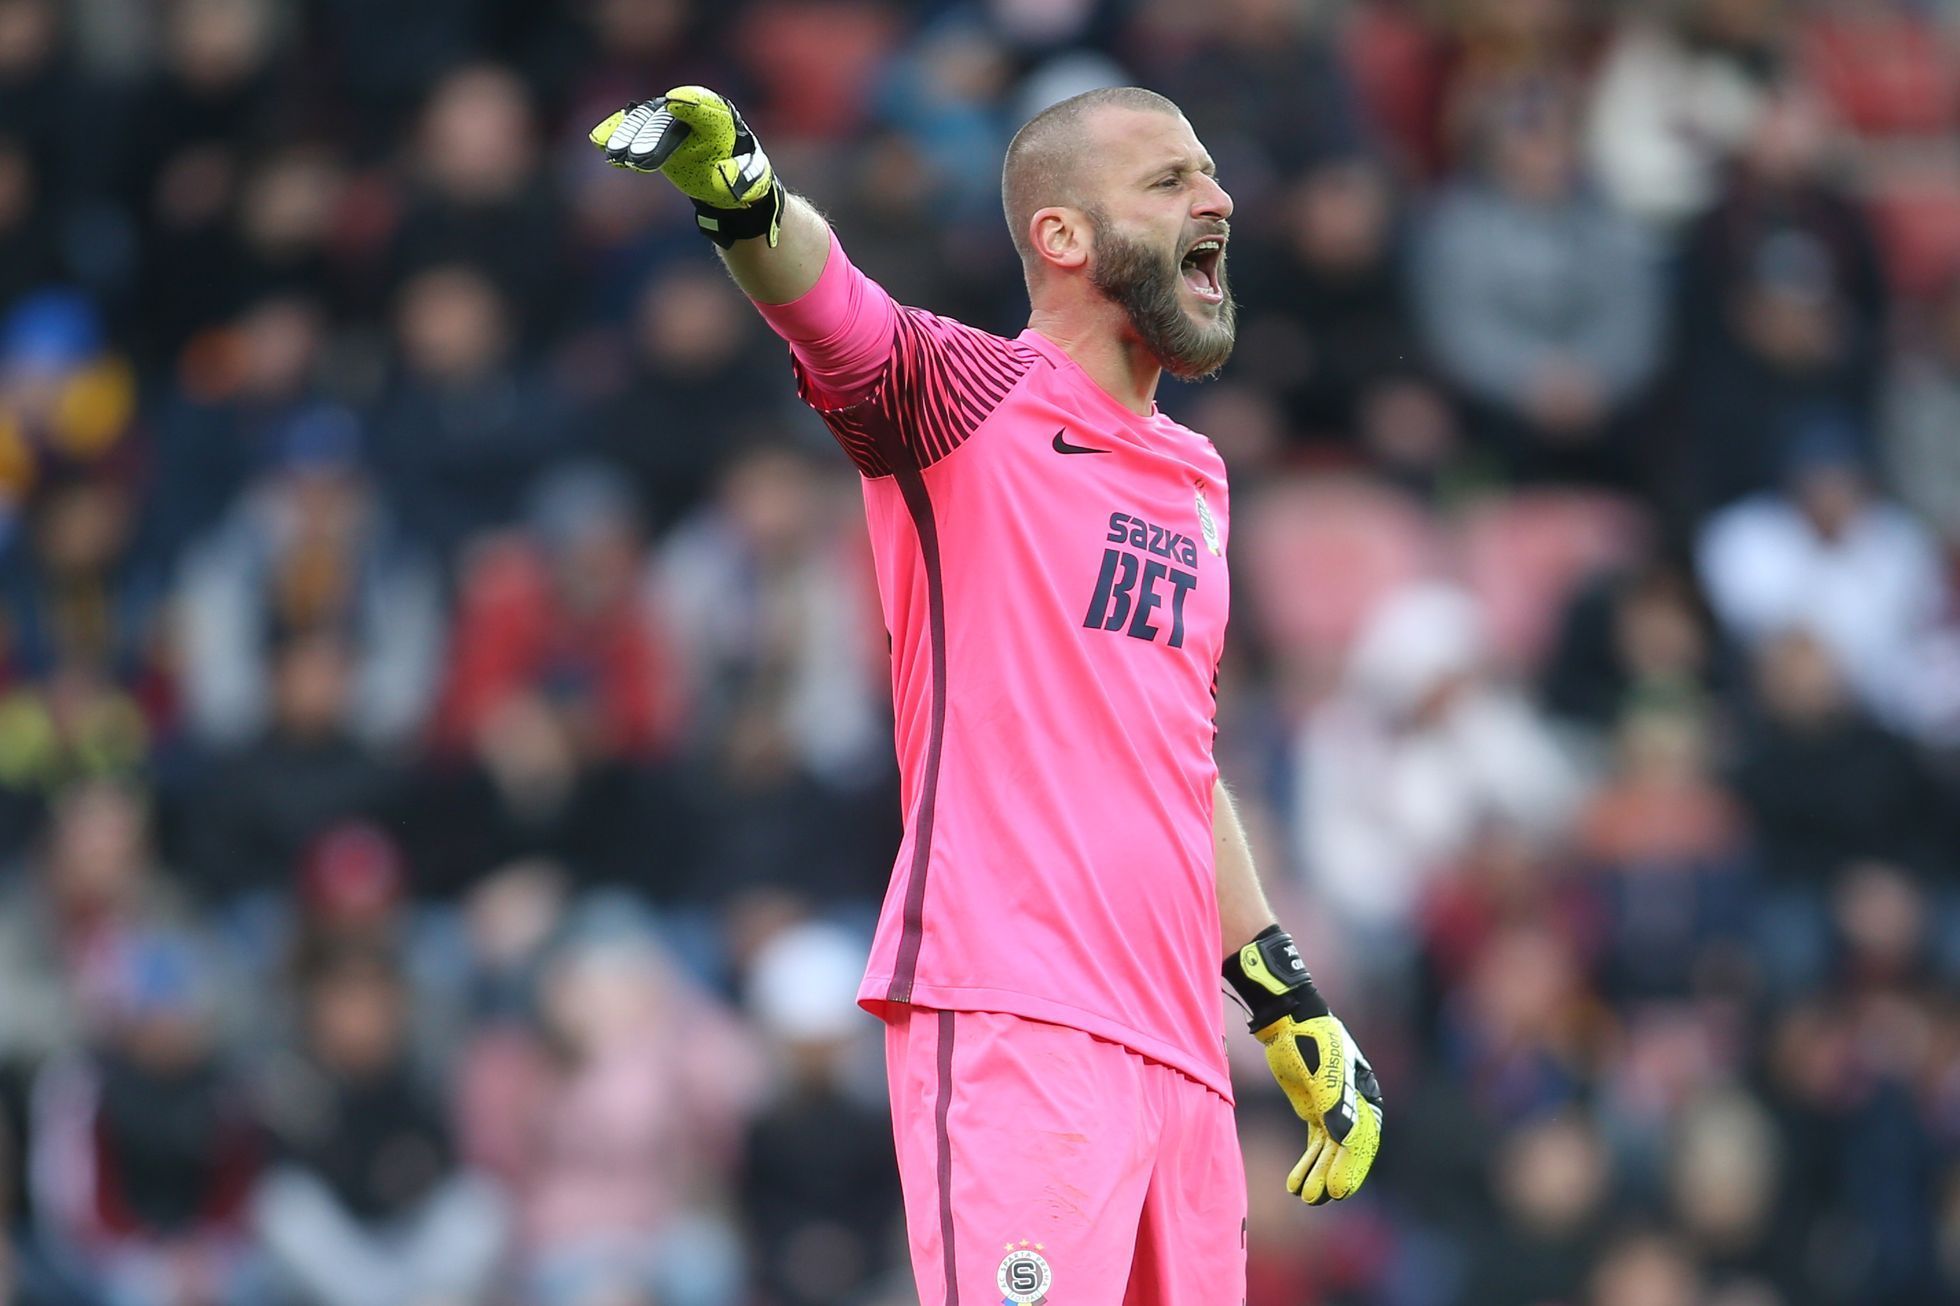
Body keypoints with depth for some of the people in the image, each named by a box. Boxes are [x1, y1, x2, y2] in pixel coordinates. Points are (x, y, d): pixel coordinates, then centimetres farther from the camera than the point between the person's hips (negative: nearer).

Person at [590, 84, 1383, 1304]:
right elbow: (827, 304, -20)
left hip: (1180, 1050, 7)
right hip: (1011, 1020, -7)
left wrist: (1291, 1002, 29)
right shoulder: (972, 394, 1)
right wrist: (742, 193, -41)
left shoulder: (1197, 479, 22)